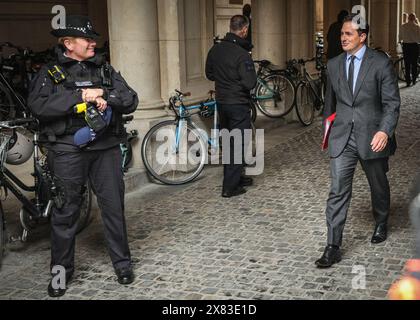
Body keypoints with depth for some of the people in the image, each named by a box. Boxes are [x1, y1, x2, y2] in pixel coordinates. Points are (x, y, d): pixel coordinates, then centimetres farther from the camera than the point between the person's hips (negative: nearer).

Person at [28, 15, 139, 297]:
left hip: (106, 147, 3)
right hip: (68, 149, -2)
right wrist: (80, 96, -18)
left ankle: (122, 263, 20)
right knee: (66, 210, 5)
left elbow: (131, 100, 4)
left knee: (114, 206, 5)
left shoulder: (105, 70, 13)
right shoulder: (51, 73, 3)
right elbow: (38, 105, -14)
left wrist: (106, 98, -15)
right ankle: (61, 270, 18)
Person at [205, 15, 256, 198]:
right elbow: (250, 83, -23)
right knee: (237, 145, 0)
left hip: (221, 102, 7)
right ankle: (230, 188, 2)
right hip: (238, 105, -7)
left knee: (228, 143, 19)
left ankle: (236, 178, 32)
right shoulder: (242, 54, -20)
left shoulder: (215, 50, 3)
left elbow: (209, 74, 15)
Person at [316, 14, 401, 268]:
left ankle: (381, 224, 46)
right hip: (342, 138, 2)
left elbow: (392, 102, -10)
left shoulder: (381, 63, -7)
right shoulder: (334, 65, 7)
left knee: (379, 185, 18)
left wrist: (385, 131, -24)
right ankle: (333, 247, -4)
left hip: (372, 137, -2)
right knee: (338, 191, -7)